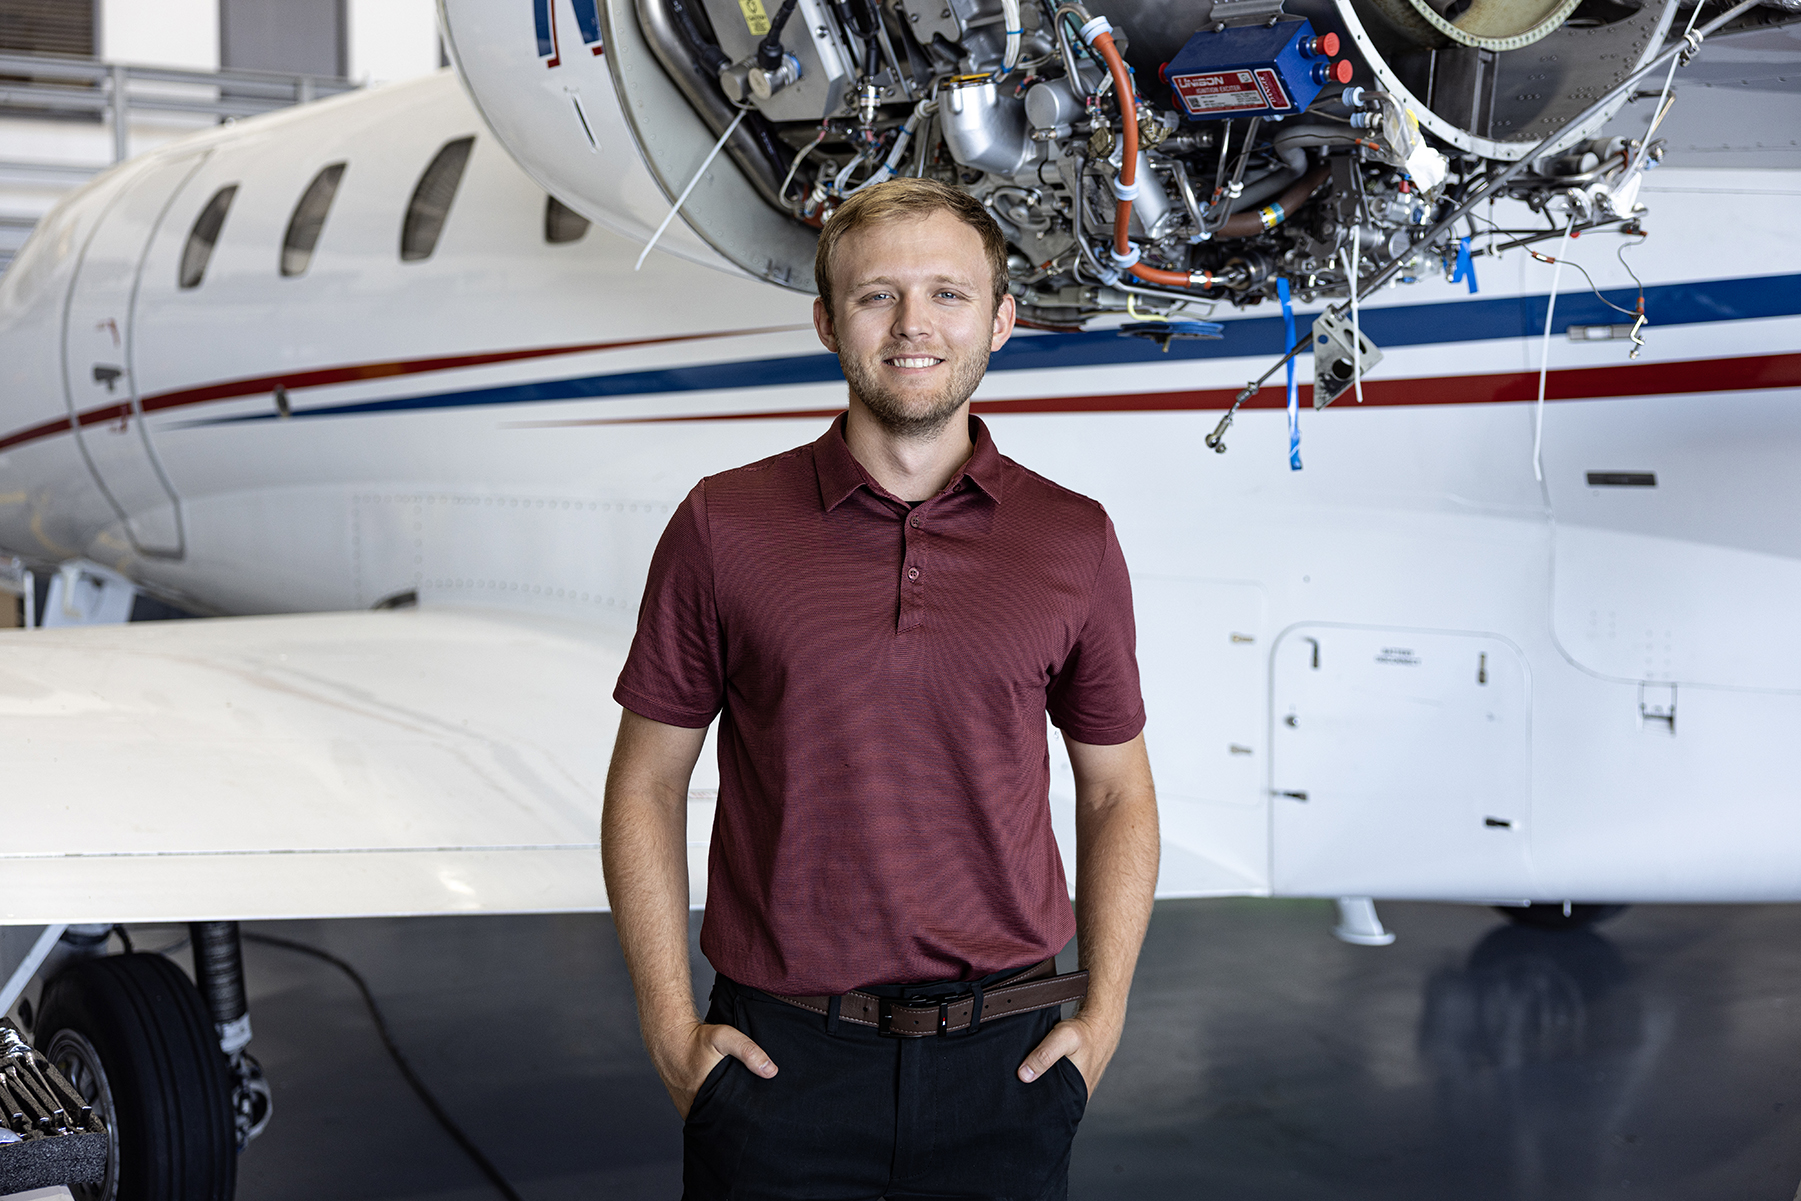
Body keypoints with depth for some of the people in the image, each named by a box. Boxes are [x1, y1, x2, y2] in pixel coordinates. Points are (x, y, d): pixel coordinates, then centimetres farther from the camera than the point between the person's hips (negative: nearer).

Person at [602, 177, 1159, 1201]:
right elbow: (647, 785, 3)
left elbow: (1117, 792, 10)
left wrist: (1101, 1016, 1)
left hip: (1000, 1064, 1)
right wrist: (671, 1027, -3)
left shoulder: (1074, 540, 2)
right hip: (780, 1055, -1)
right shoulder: (724, 526, -2)